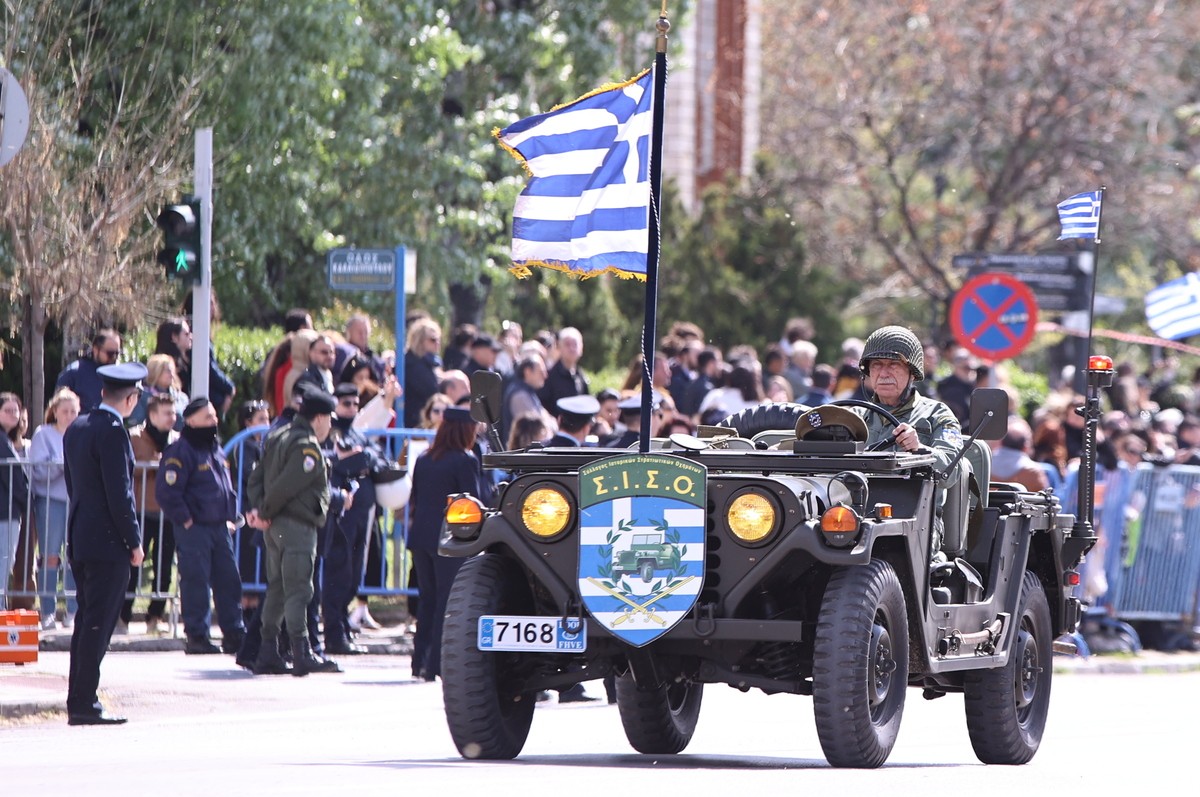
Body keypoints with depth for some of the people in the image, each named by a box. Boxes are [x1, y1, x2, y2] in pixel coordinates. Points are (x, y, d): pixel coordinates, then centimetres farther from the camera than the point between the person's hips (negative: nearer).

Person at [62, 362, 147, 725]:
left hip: (79, 540, 9)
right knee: (97, 624, -7)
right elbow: (119, 493, -18)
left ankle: (77, 700, 15)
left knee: (87, 620, 13)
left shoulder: (76, 428, 11)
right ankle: (84, 703, -7)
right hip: (108, 543, -9)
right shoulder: (113, 431, -15)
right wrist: (134, 542, -10)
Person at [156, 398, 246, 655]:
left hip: (220, 527, 8)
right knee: (196, 581, -5)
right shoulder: (181, 451, -11)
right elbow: (167, 490, -17)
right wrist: (184, 520, -15)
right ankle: (196, 636, 0)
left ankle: (234, 633, 12)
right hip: (194, 528, -8)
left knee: (228, 580, 7)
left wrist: (230, 518, 18)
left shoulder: (216, 449, 17)